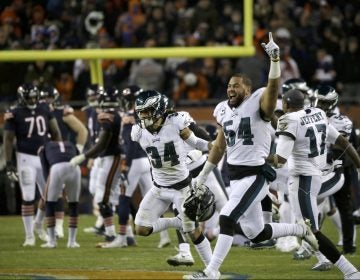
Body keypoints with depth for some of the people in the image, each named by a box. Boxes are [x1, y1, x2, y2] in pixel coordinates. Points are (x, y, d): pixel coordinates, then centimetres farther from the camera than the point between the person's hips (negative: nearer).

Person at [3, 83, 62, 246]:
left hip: (45, 157, 4)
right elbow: (8, 139, -5)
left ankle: (38, 224, 31)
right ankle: (29, 236, 4)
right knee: (28, 198, -4)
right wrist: (9, 164, -9)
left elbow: (55, 132, 10)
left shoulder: (44, 109, 3)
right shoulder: (15, 114, -8)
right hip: (26, 158, -4)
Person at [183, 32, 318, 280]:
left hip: (255, 175, -8)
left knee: (227, 219, -19)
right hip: (235, 176, 8)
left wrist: (275, 59, -45)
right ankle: (300, 230, 32)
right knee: (256, 234, 11)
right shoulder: (224, 111, 9)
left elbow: (273, 86, -30)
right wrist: (203, 176, 25)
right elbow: (220, 145, 21)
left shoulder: (258, 104, -10)